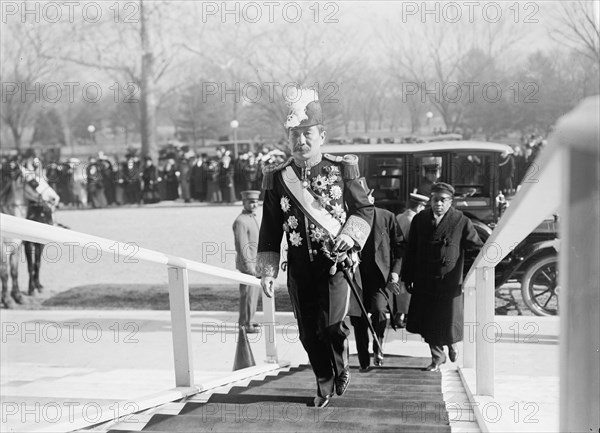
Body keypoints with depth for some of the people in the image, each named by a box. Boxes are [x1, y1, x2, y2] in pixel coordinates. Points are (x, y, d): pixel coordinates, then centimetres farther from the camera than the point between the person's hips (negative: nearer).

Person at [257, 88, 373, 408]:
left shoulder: (341, 170, 0)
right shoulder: (277, 178, 4)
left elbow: (364, 209, 5)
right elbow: (270, 229, 6)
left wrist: (350, 235, -14)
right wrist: (267, 270, 0)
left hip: (336, 261, -2)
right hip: (299, 266, 2)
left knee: (332, 325, -13)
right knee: (309, 332, 6)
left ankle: (341, 368, 17)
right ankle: (325, 384, 26)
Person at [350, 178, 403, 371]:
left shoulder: (387, 217, 3)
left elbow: (399, 246, 7)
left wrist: (395, 271, -3)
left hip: (381, 277, -2)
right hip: (357, 278, 2)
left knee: (379, 310, -26)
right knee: (359, 322, 5)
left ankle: (377, 348, -5)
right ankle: (364, 362, 20)